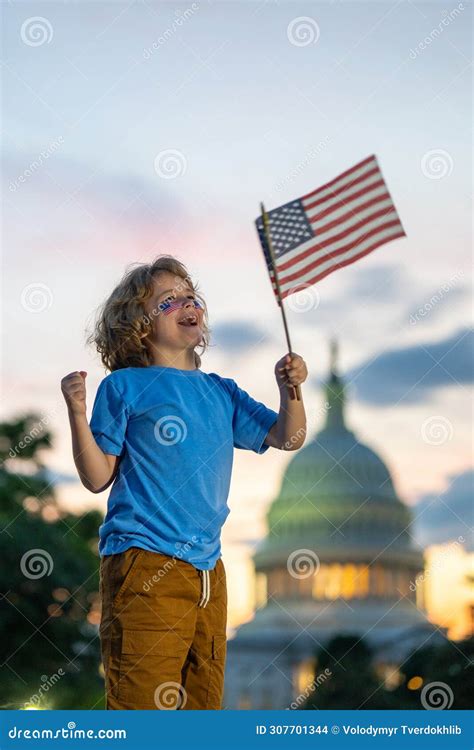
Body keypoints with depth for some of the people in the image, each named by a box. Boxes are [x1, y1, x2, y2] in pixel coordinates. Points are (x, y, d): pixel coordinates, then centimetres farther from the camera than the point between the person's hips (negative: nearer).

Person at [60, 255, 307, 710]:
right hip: (145, 562, -6)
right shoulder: (124, 386, 1)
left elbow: (287, 438, 17)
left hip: (207, 566, 6)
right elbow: (97, 477, -1)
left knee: (204, 702, 11)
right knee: (141, 704, -11)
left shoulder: (221, 393, 17)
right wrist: (77, 414, -15)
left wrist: (289, 389, 0)